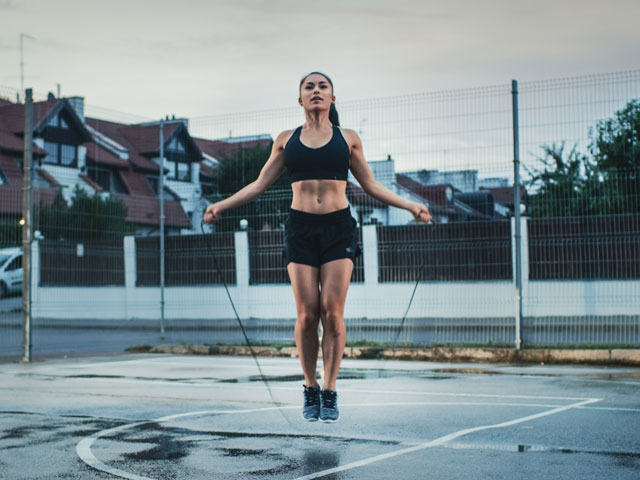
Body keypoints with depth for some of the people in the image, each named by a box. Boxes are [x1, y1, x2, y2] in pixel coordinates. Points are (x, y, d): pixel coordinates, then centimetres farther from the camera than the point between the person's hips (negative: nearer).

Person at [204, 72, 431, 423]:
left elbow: (371, 186, 15)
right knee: (306, 314, -3)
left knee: (332, 312, -7)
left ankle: (329, 392, 2)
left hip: (339, 228, 0)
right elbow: (259, 184, 13)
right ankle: (310, 390, 11)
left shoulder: (348, 139, 10)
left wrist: (410, 205, 7)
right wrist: (221, 204, 5)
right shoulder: (286, 140, 12)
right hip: (300, 229, 1)